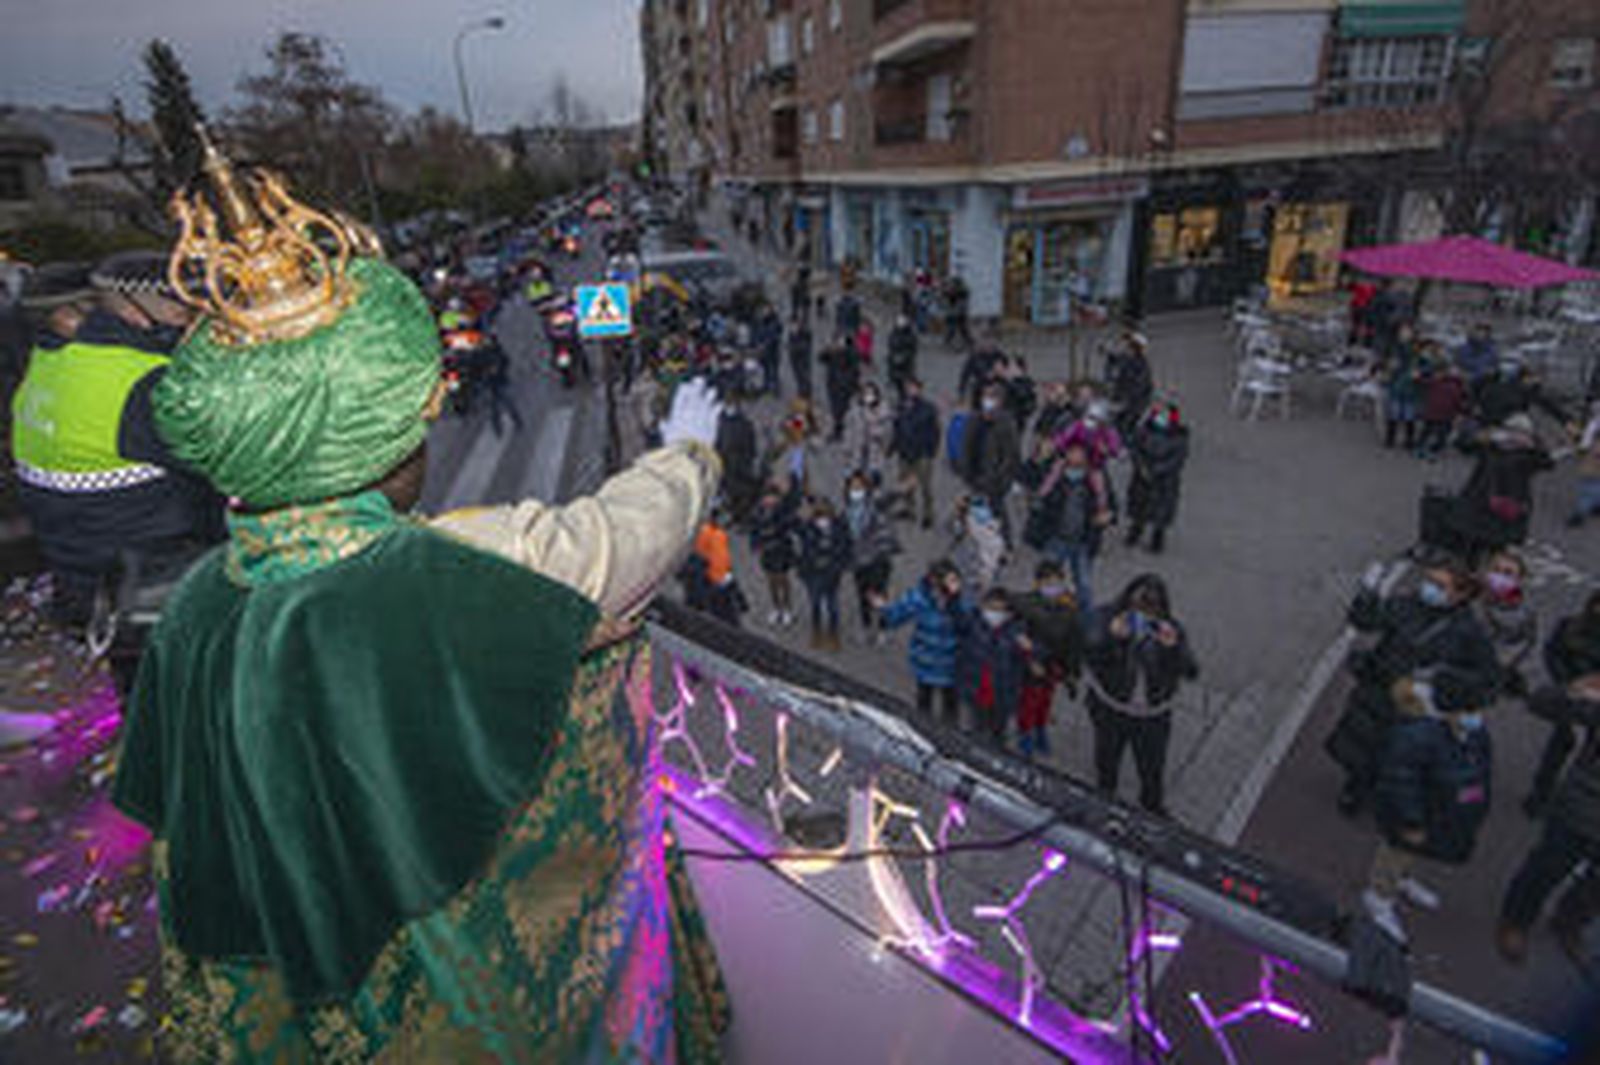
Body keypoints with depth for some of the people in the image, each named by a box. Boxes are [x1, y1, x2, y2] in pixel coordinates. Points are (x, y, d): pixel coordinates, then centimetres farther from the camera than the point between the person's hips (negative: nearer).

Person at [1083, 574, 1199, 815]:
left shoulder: (1171, 630, -15)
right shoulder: (1107, 617, -18)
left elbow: (1191, 672, -21)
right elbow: (1090, 658, -24)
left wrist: (1173, 647, -39)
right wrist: (1112, 637, -41)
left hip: (1152, 714, 0)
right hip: (1111, 709, 0)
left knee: (1152, 772, 16)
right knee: (1106, 762, 23)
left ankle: (1153, 811, 47)